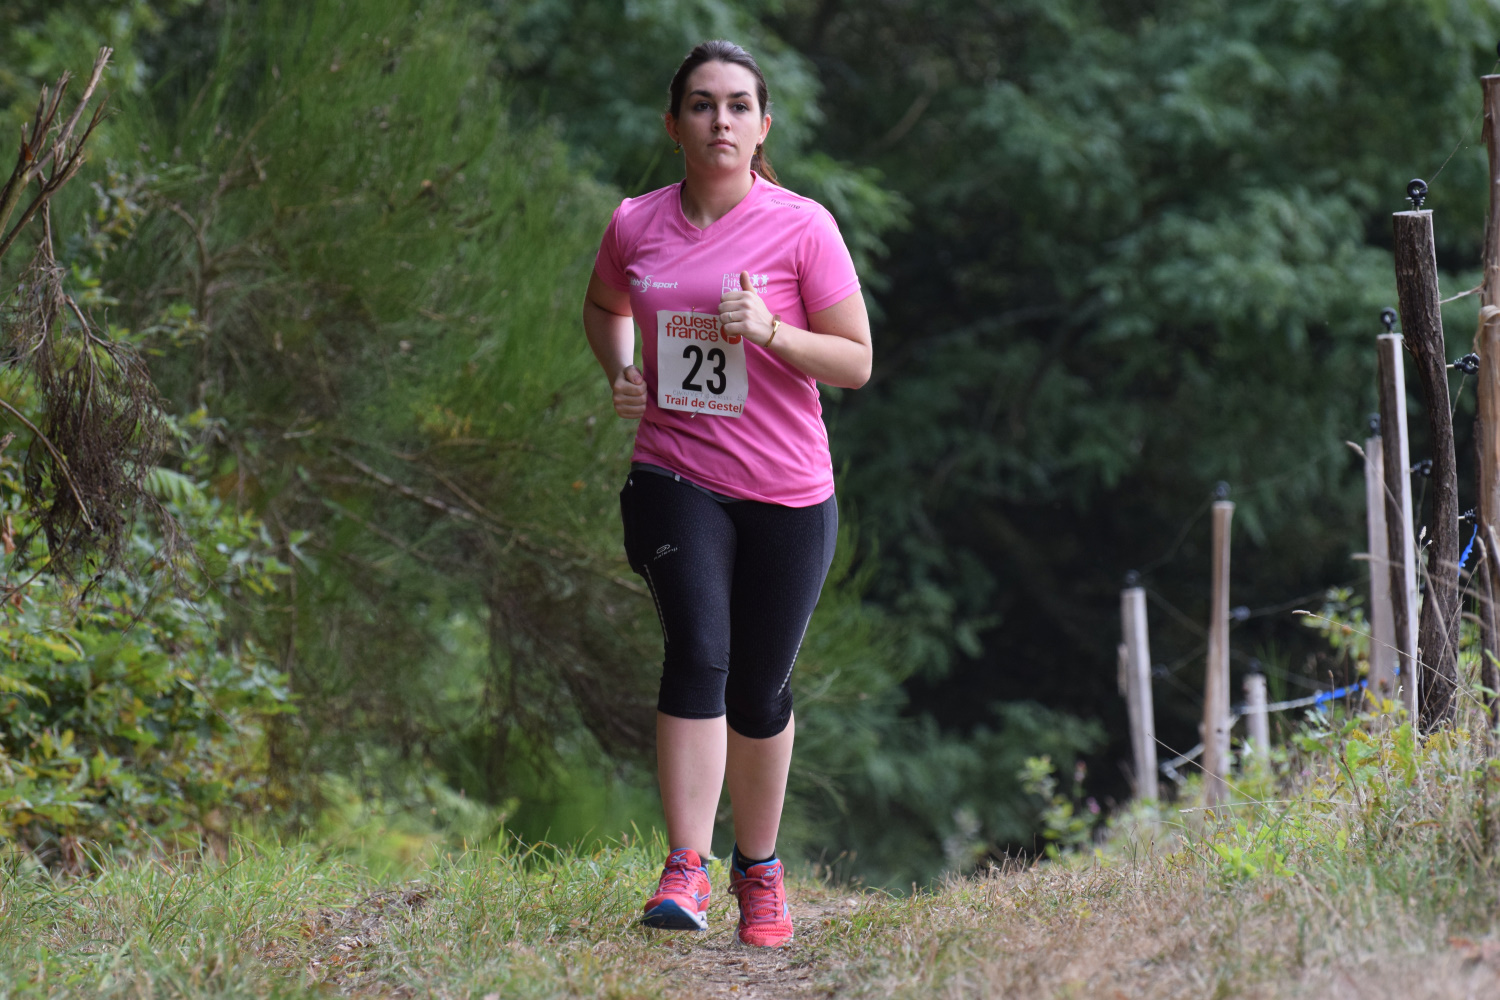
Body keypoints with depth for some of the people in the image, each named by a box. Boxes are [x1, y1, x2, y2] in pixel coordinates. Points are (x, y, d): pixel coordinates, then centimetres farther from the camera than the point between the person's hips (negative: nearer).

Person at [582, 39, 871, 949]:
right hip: (675, 479, 0)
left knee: (759, 690, 8)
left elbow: (856, 362, -5)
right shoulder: (636, 226, 2)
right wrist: (622, 373, 4)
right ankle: (686, 872, -22)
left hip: (788, 494, 0)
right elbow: (605, 307, 24)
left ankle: (759, 866, 29)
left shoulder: (803, 227, -6)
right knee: (698, 651, -20)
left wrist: (770, 332, -21)